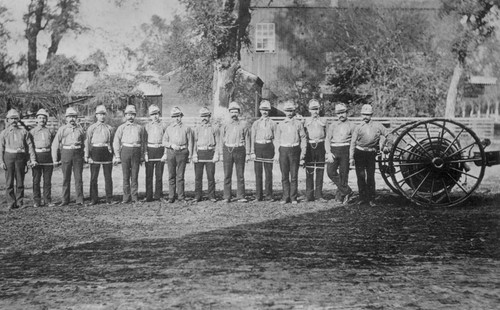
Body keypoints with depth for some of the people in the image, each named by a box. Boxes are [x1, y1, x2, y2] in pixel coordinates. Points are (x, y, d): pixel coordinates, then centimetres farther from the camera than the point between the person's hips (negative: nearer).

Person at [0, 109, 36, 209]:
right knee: (9, 181, 0)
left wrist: (33, 159, -2)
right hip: (8, 156, 0)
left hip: (20, 157, 0)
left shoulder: (23, 132, 10)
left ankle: (19, 202, 10)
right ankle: (11, 203, 4)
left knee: (20, 181, 3)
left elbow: (29, 145, 6)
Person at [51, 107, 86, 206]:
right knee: (66, 178, 4)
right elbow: (55, 144, 5)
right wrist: (55, 159, 1)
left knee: (78, 178, -2)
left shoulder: (80, 129, 8)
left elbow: (85, 143, 16)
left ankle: (80, 200, 2)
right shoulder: (62, 129, 4)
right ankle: (65, 200, 10)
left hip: (78, 154, 0)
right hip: (66, 153, 0)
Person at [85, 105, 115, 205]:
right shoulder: (91, 128, 6)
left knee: (108, 177, 3)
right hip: (95, 151, -1)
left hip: (107, 151, 1)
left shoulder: (110, 128, 12)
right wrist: (87, 155, -4)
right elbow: (87, 142, 3)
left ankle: (109, 198, 9)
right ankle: (94, 199, 7)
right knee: (94, 177, 0)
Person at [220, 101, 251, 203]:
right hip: (227, 150, 1)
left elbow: (247, 140, 5)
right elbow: (222, 141, 11)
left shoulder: (243, 124, 5)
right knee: (227, 175, 2)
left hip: (239, 150, -1)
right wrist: (221, 154, 5)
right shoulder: (225, 126, 9)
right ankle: (227, 197, 7)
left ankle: (240, 196, 6)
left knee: (240, 175, 1)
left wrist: (248, 153, -1)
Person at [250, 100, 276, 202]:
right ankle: (258, 196, 7)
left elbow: (276, 138, 7)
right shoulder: (256, 123, 10)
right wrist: (252, 152, -1)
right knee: (258, 172, 2)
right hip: (258, 147, 1)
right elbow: (252, 138, 7)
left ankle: (269, 196, 5)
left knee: (268, 172, -1)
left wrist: (276, 152, 0)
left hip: (268, 147, -1)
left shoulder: (272, 123, 7)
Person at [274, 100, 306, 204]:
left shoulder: (298, 123, 4)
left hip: (295, 150, -2)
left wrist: (302, 153, -1)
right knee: (284, 175, 3)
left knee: (294, 175, 0)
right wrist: (276, 153, 2)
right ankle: (286, 197, 10)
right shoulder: (280, 125, 9)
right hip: (283, 150, 2)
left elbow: (303, 139, 5)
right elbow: (277, 140, 11)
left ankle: (293, 197, 6)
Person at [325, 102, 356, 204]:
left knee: (343, 174, -3)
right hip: (333, 150, 2)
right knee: (330, 171, -11)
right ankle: (347, 191, -1)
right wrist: (328, 153, -7)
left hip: (345, 150, -2)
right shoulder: (332, 126, 14)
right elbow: (327, 140, 8)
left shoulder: (351, 126, 8)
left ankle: (341, 194, 10)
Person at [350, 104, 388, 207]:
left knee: (370, 177, -2)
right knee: (361, 176, 1)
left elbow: (386, 134, 20)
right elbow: (353, 143, 2)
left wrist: (381, 145, 12)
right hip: (359, 153, 0)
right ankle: (362, 198, 10)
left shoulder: (377, 126, 3)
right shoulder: (358, 127, 2)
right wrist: (351, 157, -4)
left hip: (371, 154, 0)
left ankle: (371, 199, 5)